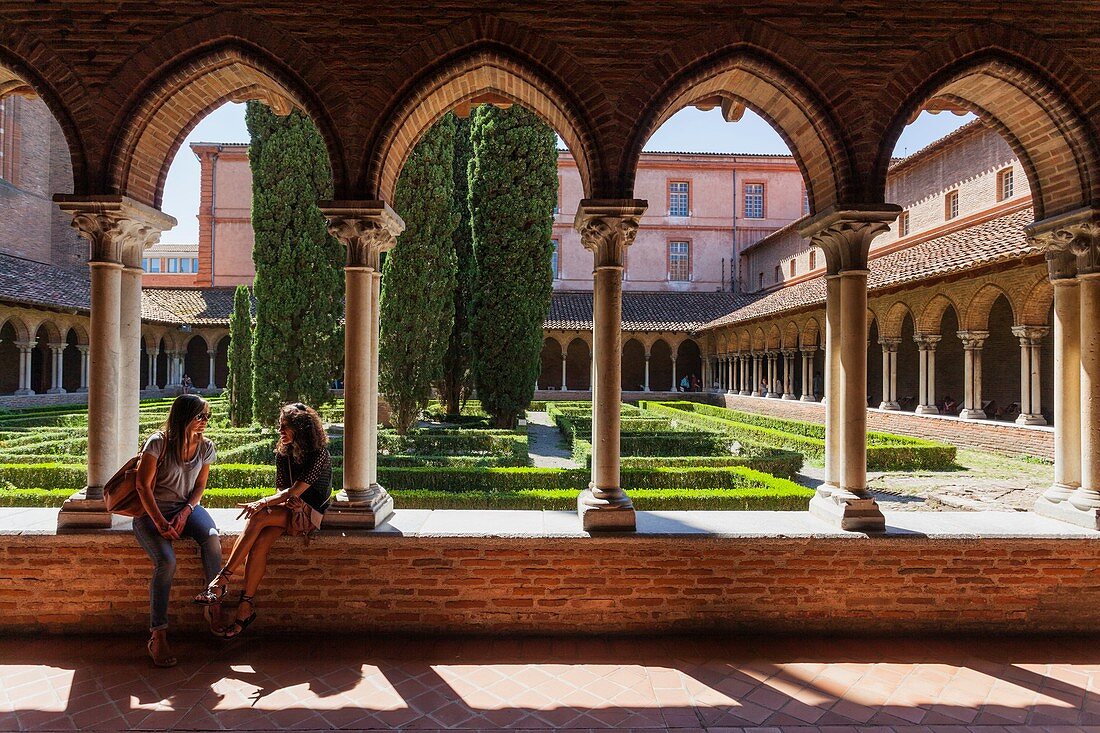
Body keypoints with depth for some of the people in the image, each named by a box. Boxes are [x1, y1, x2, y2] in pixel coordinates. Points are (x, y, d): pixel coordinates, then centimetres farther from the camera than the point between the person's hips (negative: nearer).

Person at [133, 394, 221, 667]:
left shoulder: (205, 447, 2)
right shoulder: (158, 442, -12)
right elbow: (143, 485, -11)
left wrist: (185, 513, -9)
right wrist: (160, 522, -19)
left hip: (186, 508, 3)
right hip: (151, 511, -3)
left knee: (212, 539, -28)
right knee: (167, 561, -27)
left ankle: (214, 607, -14)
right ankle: (158, 637, -17)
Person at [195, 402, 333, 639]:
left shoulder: (318, 454, -12)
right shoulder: (282, 452, 10)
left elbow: (296, 490, -17)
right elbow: (280, 487, 11)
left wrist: (262, 503, -22)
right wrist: (287, 499, -12)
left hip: (309, 513, -6)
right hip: (287, 508, 6)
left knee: (257, 519, -29)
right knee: (260, 543, -25)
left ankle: (222, 580, -24)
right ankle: (246, 607, -21)